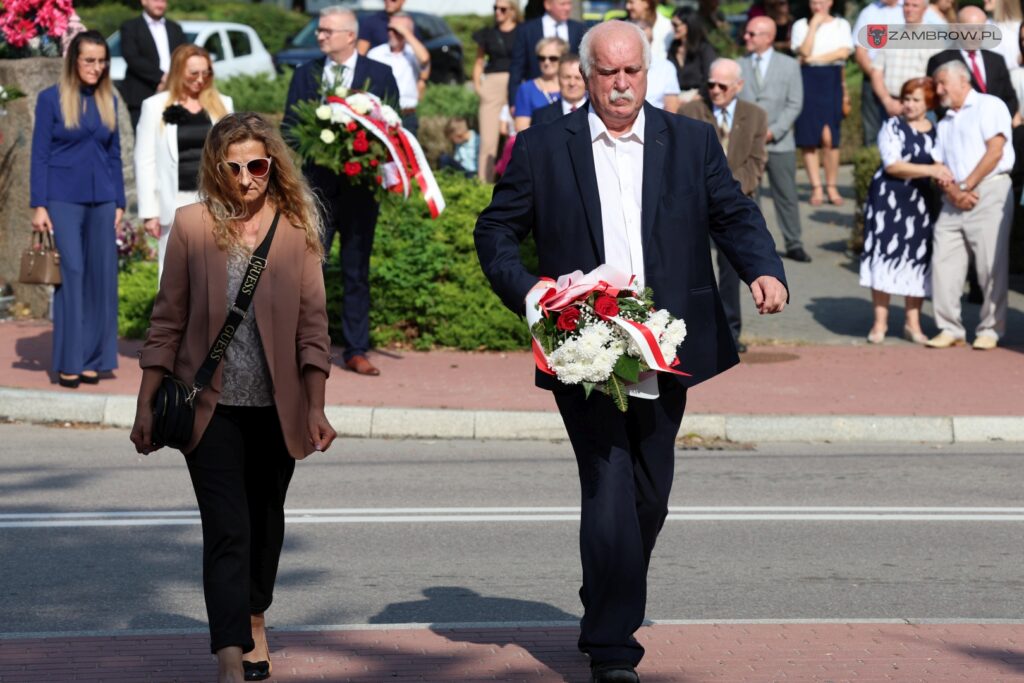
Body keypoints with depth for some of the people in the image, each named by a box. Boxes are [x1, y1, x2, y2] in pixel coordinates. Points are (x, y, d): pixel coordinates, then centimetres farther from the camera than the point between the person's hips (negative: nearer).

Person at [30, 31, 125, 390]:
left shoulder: (108, 100, 9)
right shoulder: (51, 99, -3)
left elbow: (114, 154, 14)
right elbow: (40, 154, -3)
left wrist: (119, 203, 10)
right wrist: (38, 205, -9)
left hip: (101, 199, 4)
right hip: (64, 199, -4)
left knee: (101, 276, 2)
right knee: (70, 275, -7)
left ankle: (92, 359, 9)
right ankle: (67, 362, -2)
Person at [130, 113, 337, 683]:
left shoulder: (297, 228, -1)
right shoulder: (194, 225, -3)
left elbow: (312, 322, -1)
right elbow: (168, 320, 2)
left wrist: (316, 407, -7)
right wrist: (147, 405, 1)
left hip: (275, 405, 2)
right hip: (212, 405, -2)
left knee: (264, 521, 17)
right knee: (227, 528, -11)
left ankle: (254, 621, 41)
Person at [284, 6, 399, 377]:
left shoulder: (380, 75, 4)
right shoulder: (305, 74, 9)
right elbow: (289, 126, 9)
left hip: (360, 184, -1)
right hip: (314, 183, 1)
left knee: (357, 271, 6)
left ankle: (356, 350, 11)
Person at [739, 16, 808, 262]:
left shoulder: (789, 65, 4)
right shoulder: (739, 66, 7)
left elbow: (794, 104, 0)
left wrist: (773, 131, -10)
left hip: (779, 141, -1)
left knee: (786, 195, 3)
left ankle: (794, 244, 11)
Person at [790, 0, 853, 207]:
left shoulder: (841, 25, 11)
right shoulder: (801, 25, 9)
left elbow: (844, 52, -4)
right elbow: (804, 51, -6)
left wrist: (814, 59, -6)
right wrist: (814, 25, -6)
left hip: (831, 79, -1)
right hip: (807, 79, 1)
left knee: (828, 137, -10)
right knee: (808, 138, -4)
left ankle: (832, 187, -2)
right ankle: (816, 188, 1)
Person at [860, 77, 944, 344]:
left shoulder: (936, 132, 9)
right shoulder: (893, 127, -3)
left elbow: (943, 167, 16)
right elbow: (892, 165, -13)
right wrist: (929, 170, -20)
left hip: (923, 201, 4)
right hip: (889, 199, -4)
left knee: (918, 258, 4)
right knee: (885, 255, -4)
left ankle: (913, 322, 12)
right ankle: (880, 321, 2)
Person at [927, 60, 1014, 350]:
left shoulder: (989, 106, 3)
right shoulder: (945, 123, 24)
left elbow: (995, 151, -8)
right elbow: (939, 166, 14)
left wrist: (967, 187, -9)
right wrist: (953, 191, -7)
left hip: (989, 189, -7)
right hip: (954, 199, 7)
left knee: (991, 264, -7)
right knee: (943, 260, -2)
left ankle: (990, 329, 0)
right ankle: (950, 329, 3)